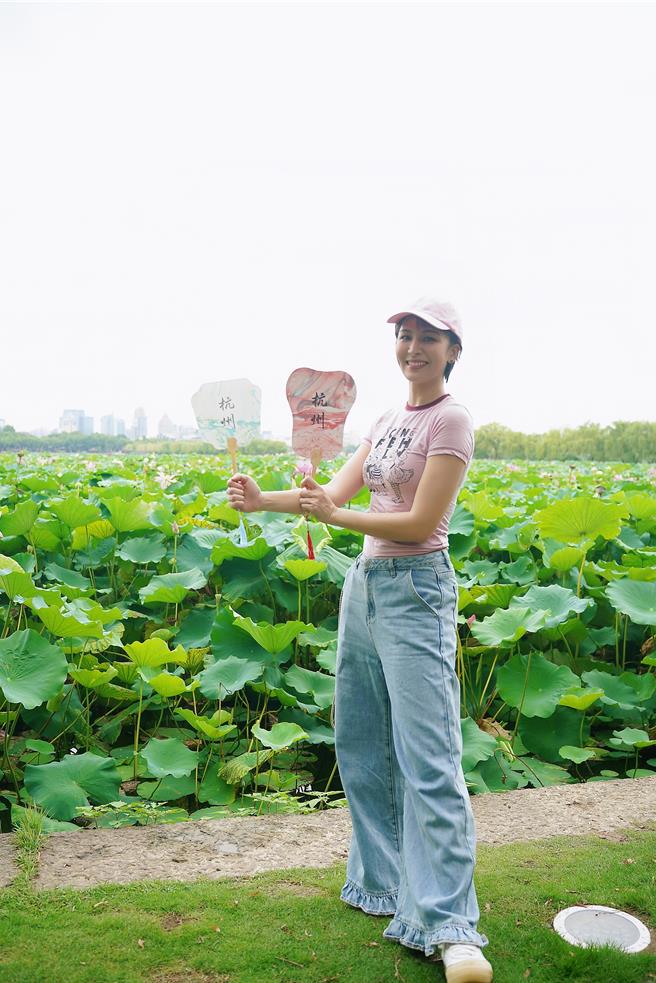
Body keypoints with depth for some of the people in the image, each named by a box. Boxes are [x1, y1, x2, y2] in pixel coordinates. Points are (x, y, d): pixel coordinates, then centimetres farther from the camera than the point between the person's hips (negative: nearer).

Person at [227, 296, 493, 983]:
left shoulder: (451, 420, -9)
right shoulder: (387, 421, 15)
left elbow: (421, 522, -15)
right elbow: (337, 491, 8)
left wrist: (334, 516, -21)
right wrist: (261, 500, -4)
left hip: (415, 591, -8)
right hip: (364, 584, 9)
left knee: (427, 758, -9)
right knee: (360, 744, 14)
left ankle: (450, 928, 0)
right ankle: (383, 882, 29)